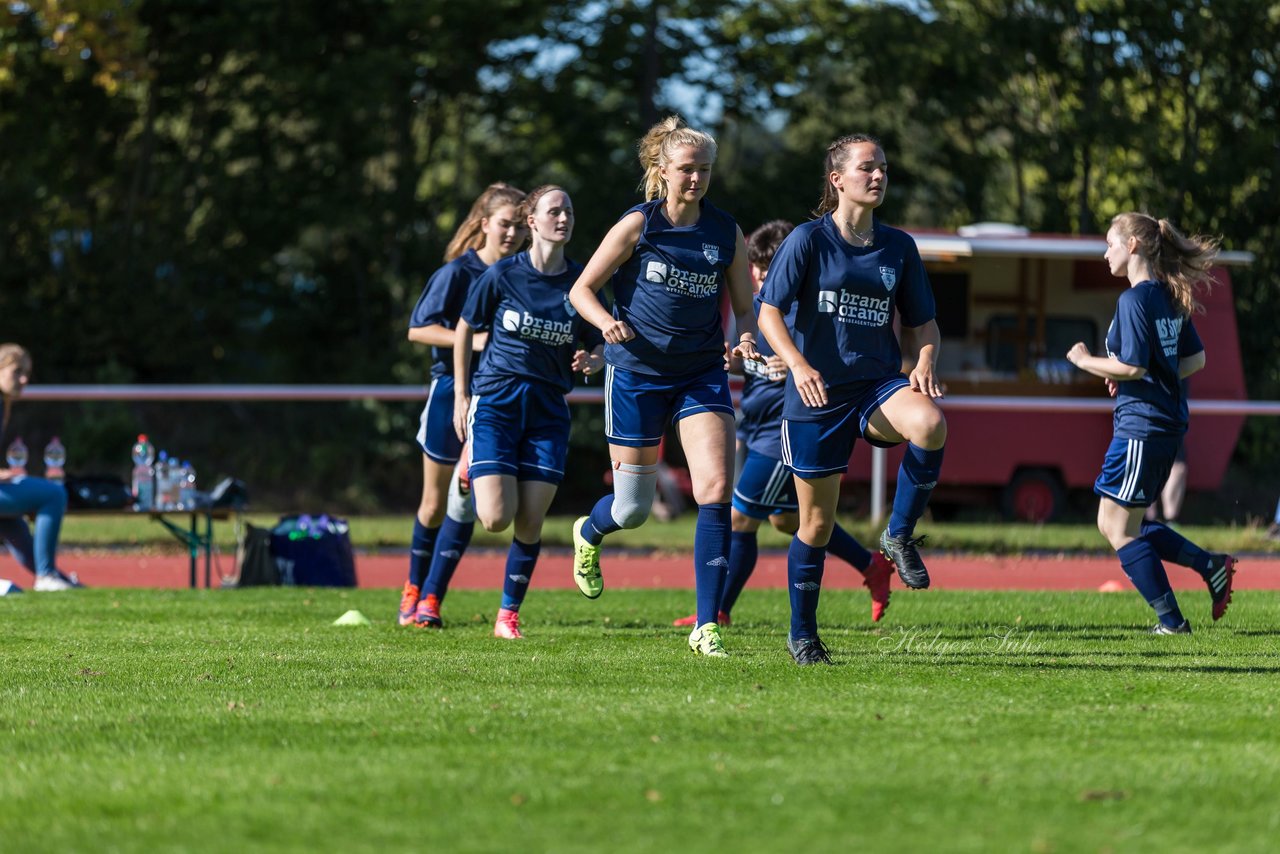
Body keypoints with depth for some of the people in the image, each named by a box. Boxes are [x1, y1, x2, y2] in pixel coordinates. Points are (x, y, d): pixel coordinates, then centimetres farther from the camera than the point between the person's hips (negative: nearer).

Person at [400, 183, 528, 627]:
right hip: (451, 391, -2)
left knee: (465, 501, -7)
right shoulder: (457, 273, -7)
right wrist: (471, 340, -22)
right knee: (435, 503, 9)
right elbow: (418, 329, -11)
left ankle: (431, 598, 0)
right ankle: (414, 586, 29)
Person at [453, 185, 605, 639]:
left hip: (548, 410, 2)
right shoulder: (503, 275, -6)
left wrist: (591, 360, -13)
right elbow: (465, 329, 6)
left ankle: (508, 614, 12)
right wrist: (461, 397, 4)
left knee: (531, 522, -4)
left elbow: (597, 346, 12)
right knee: (496, 518, -12)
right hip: (496, 401, -2)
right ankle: (473, 471, 24)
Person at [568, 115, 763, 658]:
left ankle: (707, 627, -14)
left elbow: (745, 306, 10)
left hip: (703, 374, 2)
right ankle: (589, 534, 45)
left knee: (716, 490, -17)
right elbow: (581, 290, -1)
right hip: (637, 372, -2)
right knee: (632, 509, 5)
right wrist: (607, 323, -21)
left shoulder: (726, 233, 2)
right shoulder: (638, 226, -6)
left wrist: (747, 337, -12)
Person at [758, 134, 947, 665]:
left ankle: (899, 535, -12)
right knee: (817, 523, 3)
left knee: (930, 424, -33)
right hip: (817, 397, -2)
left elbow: (921, 322, 14)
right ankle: (802, 634, 23)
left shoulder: (899, 247, 8)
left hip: (879, 386, 2)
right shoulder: (809, 240, -3)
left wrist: (924, 362, -8)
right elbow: (769, 312, -7)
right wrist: (797, 364, -25)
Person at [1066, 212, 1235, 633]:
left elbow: (1132, 366, -20)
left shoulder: (1134, 300, -16)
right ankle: (1211, 566, 11)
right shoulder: (1170, 298, 12)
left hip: (1141, 425, -10)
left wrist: (1087, 362, -6)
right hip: (1169, 422, 10)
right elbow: (1196, 360, 16)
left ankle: (1171, 621, 1)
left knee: (1118, 527, 0)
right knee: (1124, 525, 17)